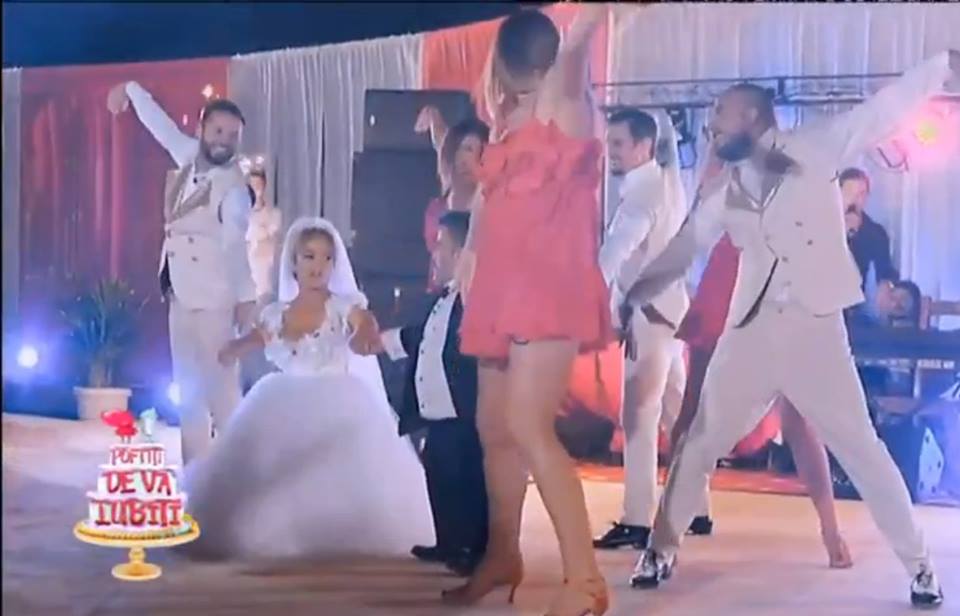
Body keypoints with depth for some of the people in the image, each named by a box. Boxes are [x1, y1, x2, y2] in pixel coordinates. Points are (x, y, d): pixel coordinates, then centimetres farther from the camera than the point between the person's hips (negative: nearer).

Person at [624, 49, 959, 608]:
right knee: (700, 442, 7)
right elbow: (683, 248, 16)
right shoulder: (724, 190, 10)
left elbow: (884, 110, -4)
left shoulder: (815, 152, -1)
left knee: (862, 447, 2)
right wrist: (627, 294, 13)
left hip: (814, 326, -3)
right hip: (750, 329, 4)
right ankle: (662, 547, 21)